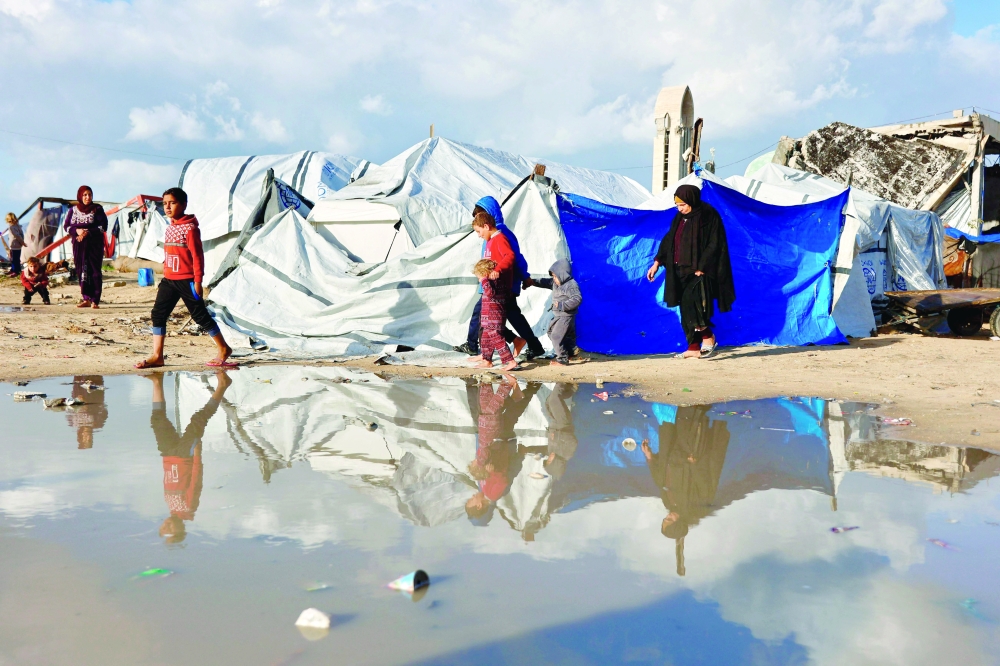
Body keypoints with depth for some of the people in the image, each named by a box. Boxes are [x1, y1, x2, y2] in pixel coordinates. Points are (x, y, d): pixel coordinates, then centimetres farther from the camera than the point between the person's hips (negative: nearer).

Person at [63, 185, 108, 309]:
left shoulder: (97, 209, 1)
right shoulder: (73, 210, 11)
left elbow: (103, 226, -5)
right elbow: (66, 226, 9)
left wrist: (88, 232, -15)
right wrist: (77, 231, -11)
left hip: (94, 244, -4)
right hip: (79, 244, 4)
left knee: (94, 271, -6)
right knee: (81, 271, 3)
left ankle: (95, 300, -7)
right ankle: (86, 299, 8)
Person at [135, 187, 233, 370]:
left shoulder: (190, 228, -11)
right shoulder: (170, 228, 12)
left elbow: (197, 255, -14)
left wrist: (198, 280, -17)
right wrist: (164, 279, 19)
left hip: (187, 280, -8)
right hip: (169, 280, 8)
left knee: (200, 315, -1)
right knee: (158, 314, 2)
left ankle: (224, 349, 13)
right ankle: (157, 356, 5)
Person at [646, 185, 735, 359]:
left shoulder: (708, 216, -9)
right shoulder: (680, 218, 12)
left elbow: (714, 245, -14)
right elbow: (668, 241, 17)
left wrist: (701, 269, -19)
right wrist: (657, 263, 9)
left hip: (700, 272, -7)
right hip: (682, 272, 7)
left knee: (691, 303, -20)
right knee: (687, 311, 6)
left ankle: (708, 337, -3)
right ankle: (694, 348, 11)